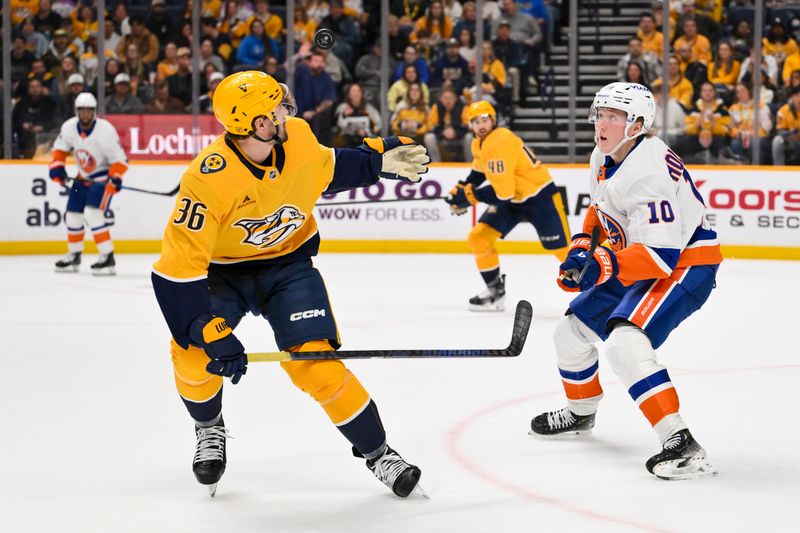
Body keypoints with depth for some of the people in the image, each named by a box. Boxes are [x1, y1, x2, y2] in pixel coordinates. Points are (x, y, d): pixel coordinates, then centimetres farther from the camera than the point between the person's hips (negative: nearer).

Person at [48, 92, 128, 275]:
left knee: (93, 214, -23)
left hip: (103, 177, -7)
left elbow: (119, 159, -20)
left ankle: (108, 258, -20)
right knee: (73, 216, 10)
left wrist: (116, 178, -33)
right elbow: (60, 147, 10)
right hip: (83, 178, 7)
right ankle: (74, 256, 30)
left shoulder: (105, 130, -24)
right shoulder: (69, 127, -9)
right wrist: (57, 166, -4)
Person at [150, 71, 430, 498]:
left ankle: (379, 454, 1)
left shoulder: (298, 138, -17)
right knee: (193, 354, -23)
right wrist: (210, 333, -35)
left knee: (314, 362, -15)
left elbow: (328, 168, 11)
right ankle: (209, 429, 12)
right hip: (220, 268, -2)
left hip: (287, 260, 2)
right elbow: (177, 268, -32)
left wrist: (380, 160, -2)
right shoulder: (208, 179, -33)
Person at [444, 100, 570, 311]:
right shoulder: (479, 144, 1)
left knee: (561, 248, -8)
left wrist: (470, 195, -23)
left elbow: (503, 193, -31)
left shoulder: (500, 144, -29)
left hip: (539, 195, -9)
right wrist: (461, 189, 7)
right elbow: (480, 171, 22)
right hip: (512, 199, 9)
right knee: (478, 238, -2)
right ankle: (495, 292, 9)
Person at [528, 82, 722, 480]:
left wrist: (605, 264, -43)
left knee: (625, 342, -32)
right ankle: (580, 414, 44)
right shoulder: (602, 159, 2)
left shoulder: (648, 172, -29)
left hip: (686, 264, -10)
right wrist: (582, 246, 7)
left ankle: (680, 443, -36)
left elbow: (662, 254, -34)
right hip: (637, 262, 10)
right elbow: (601, 208, 23)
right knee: (572, 331, 17)